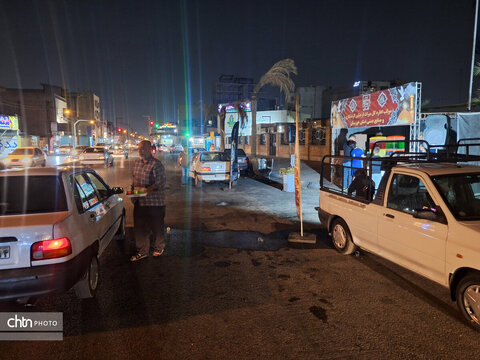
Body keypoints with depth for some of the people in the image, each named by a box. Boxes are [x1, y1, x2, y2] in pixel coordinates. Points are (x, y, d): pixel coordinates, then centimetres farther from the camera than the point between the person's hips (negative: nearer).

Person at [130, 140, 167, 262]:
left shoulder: (156, 164, -12)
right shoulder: (137, 163, 13)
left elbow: (161, 181, -18)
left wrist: (150, 189, -33)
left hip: (154, 202, -6)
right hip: (139, 202, 7)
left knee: (156, 226, 8)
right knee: (139, 227, 8)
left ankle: (159, 247, 30)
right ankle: (142, 251, 21)